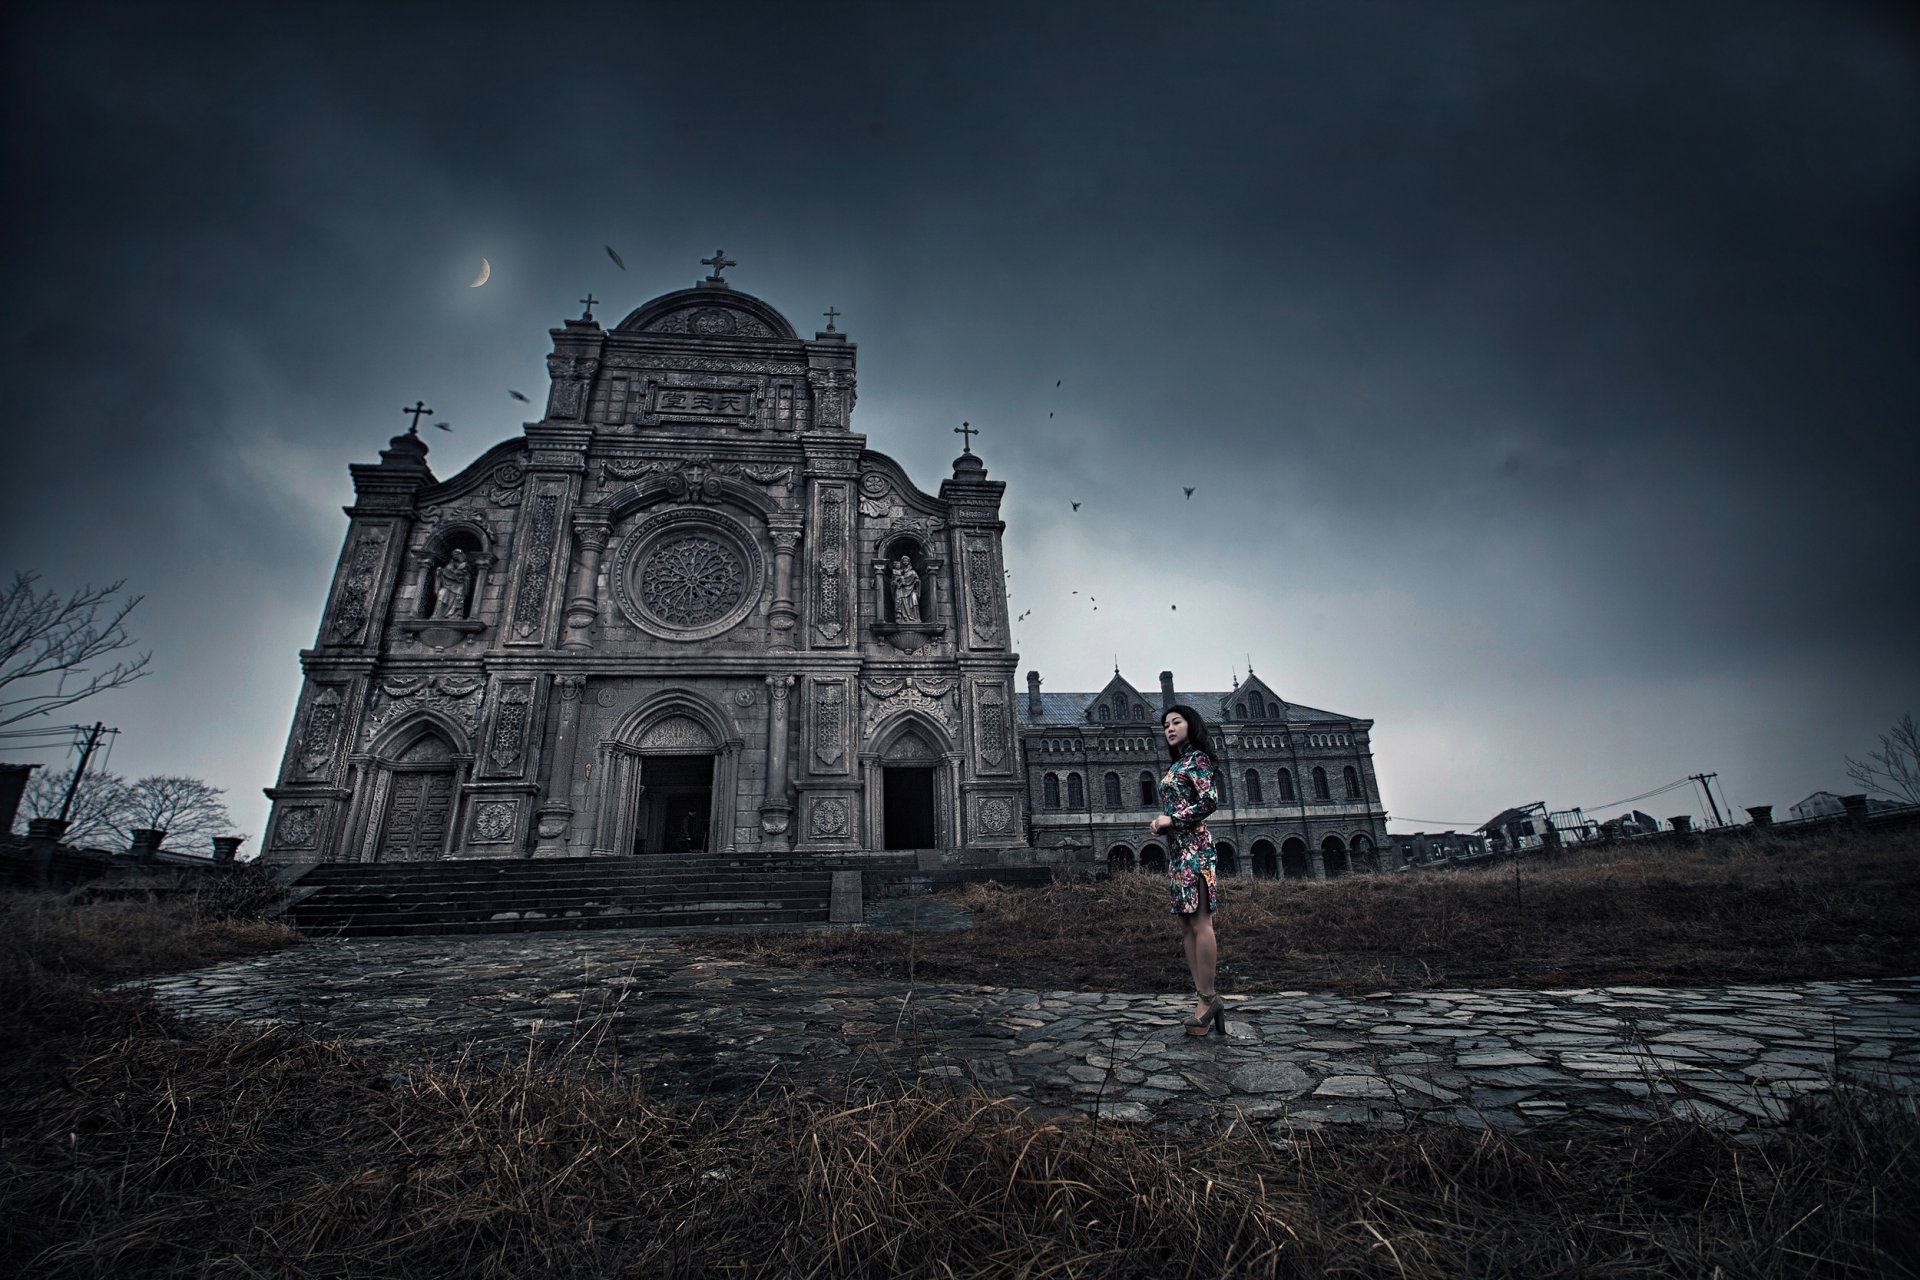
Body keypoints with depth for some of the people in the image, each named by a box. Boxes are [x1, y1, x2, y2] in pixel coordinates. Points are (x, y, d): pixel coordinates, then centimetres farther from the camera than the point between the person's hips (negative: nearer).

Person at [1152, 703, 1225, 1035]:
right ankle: (1207, 998, 8)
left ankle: (1208, 998, -7)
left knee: (1199, 922, -11)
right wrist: (1162, 823, 7)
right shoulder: (1176, 764, 22)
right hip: (1178, 848, 10)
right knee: (1186, 925, 6)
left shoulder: (1196, 758, -2)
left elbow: (1210, 800, -15)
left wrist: (1172, 820, -11)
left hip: (1193, 844, -10)